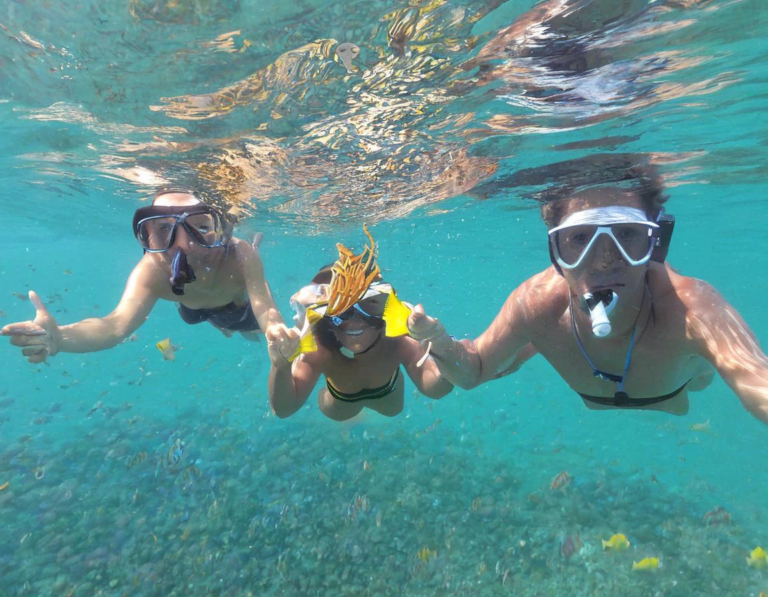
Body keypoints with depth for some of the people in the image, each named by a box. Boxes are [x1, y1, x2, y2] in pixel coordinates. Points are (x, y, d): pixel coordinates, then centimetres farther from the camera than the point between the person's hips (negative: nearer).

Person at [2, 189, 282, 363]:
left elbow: (265, 310, -58)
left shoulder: (240, 254, -50)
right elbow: (118, 324, -56)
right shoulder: (151, 271, -43)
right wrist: (59, 337, -77)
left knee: (252, 330, 33)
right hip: (196, 309, 2)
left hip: (241, 307, -1)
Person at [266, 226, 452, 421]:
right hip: (342, 401, 0)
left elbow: (435, 389, -57)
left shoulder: (397, 343, -46)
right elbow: (284, 410, -49)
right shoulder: (318, 353, -45)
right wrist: (281, 367, -70)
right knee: (333, 414, 32)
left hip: (387, 394, 1)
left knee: (393, 410, 35)